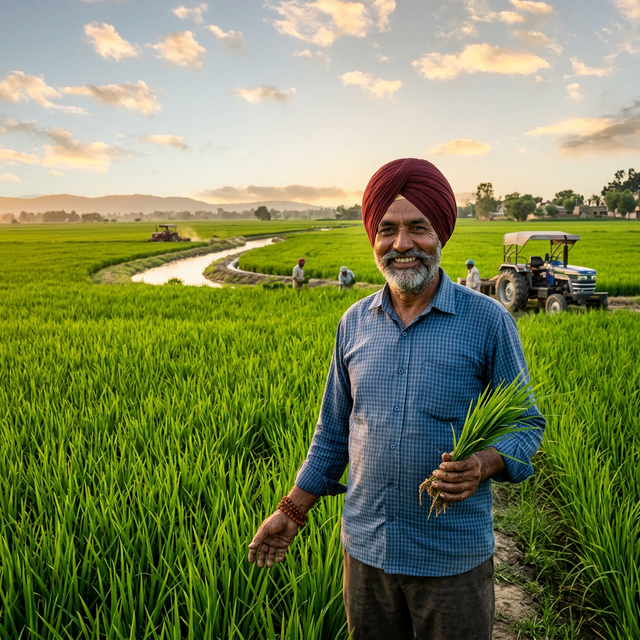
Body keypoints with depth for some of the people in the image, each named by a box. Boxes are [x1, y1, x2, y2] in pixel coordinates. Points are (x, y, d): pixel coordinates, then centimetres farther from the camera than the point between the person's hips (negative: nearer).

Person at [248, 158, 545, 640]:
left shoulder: (488, 322, -10)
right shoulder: (354, 324, 1)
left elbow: (525, 425, -3)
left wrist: (484, 465, -24)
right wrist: (292, 512, 10)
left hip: (454, 557, -3)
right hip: (366, 549, 3)